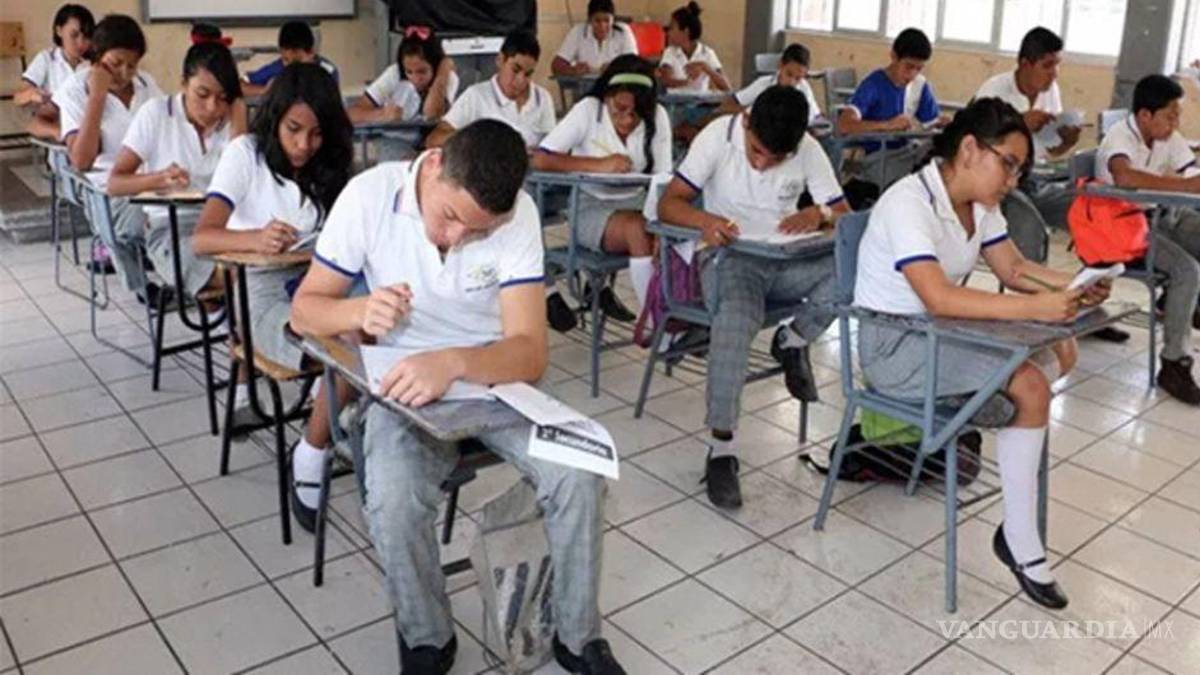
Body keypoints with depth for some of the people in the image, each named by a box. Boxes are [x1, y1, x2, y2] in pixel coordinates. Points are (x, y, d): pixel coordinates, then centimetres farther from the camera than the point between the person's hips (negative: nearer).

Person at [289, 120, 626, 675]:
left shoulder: (518, 214, -18)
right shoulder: (370, 195, -16)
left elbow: (530, 353, -23)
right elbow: (305, 310, -8)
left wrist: (454, 362, -44)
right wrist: (359, 312, -31)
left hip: (496, 375, 1)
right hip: (407, 381, 0)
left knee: (579, 475, -22)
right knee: (393, 505, -28)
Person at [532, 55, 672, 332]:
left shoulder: (657, 117, -6)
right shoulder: (588, 111, -13)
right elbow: (540, 160, -22)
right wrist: (599, 165, -28)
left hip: (636, 202, 4)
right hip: (591, 206, -3)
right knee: (638, 229, -32)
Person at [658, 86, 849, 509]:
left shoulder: (808, 150, -2)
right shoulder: (718, 136, -9)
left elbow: (846, 216, -1)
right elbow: (668, 204, -13)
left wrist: (820, 213, -26)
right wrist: (704, 220, -36)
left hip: (787, 262, 4)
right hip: (729, 257, -3)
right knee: (736, 320, -37)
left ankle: (793, 341, -1)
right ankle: (721, 448, -32)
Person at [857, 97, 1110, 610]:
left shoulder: (979, 203, 3)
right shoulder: (908, 204, -24)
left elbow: (1014, 269, 9)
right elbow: (938, 298, -35)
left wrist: (1073, 285, -10)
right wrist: (1036, 307, -37)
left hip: (943, 331, 9)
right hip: (893, 346, -9)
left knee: (1062, 352, -1)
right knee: (1030, 387, -20)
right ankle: (1020, 543, -11)